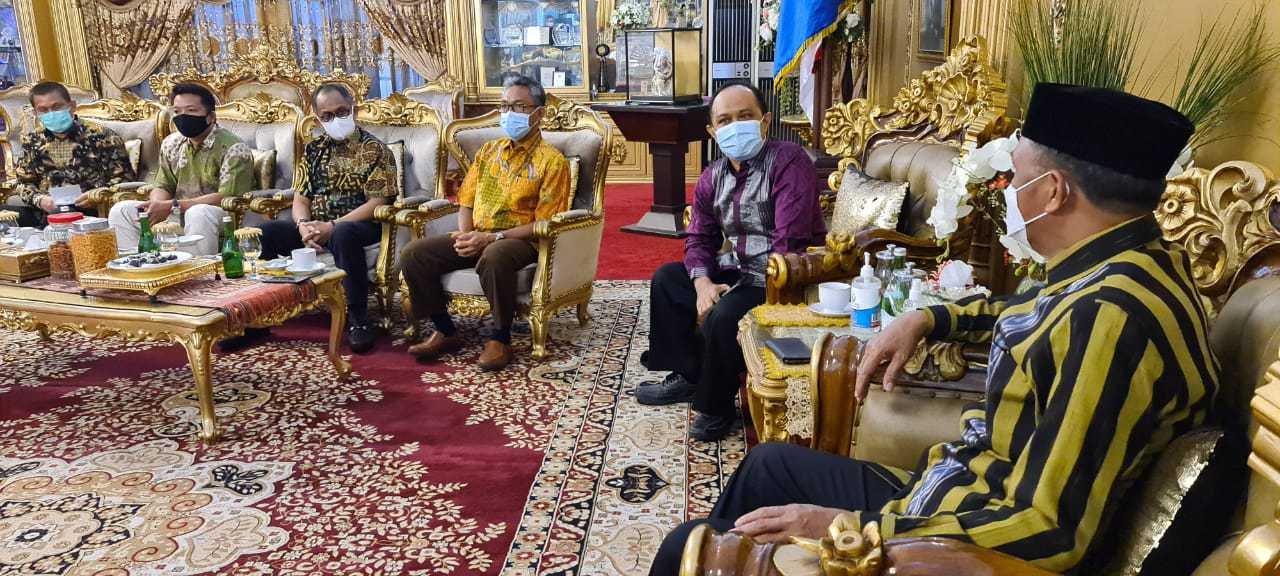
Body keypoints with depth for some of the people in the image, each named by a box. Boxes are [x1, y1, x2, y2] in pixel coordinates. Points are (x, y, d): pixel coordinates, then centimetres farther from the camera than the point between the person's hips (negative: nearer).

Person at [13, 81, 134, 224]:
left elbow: (123, 177, -1)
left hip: (92, 211, -4)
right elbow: (24, 182, 18)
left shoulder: (101, 136, -1)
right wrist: (39, 200, -4)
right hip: (47, 211, 4)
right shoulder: (32, 141, 14)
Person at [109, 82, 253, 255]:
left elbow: (227, 197, -21)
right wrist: (157, 206, -14)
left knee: (198, 213, -38)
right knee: (121, 210, -2)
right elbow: (162, 186, 12)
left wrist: (172, 206, -21)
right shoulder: (171, 144, 10)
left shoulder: (234, 149, -13)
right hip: (178, 216, 7)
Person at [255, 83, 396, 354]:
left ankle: (358, 319, -30)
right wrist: (304, 226, -12)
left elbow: (378, 203, -11)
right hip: (316, 226, 5)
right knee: (265, 232, -18)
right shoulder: (314, 149, 15)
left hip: (357, 226, -5)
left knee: (343, 234, -40)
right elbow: (300, 199, 12)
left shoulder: (375, 149, -2)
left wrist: (332, 226, -19)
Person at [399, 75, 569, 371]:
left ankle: (501, 338, -20)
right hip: (476, 237, 6)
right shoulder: (488, 151, 17)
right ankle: (445, 331, -1)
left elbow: (543, 224, -11)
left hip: (520, 241, -6)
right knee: (413, 254, -14)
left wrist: (491, 238, -20)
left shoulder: (552, 161, -3)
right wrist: (464, 235, -7)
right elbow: (466, 203, 17)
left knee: (494, 257, -41)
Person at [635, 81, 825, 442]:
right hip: (736, 271, 9)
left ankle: (716, 406, -3)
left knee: (723, 316, -31)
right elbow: (699, 237, 9)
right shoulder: (713, 177, 6)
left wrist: (763, 293, -27)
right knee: (665, 279, 11)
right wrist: (703, 282, -11)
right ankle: (688, 376, 22)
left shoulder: (788, 162, -18)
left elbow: (789, 243, -26)